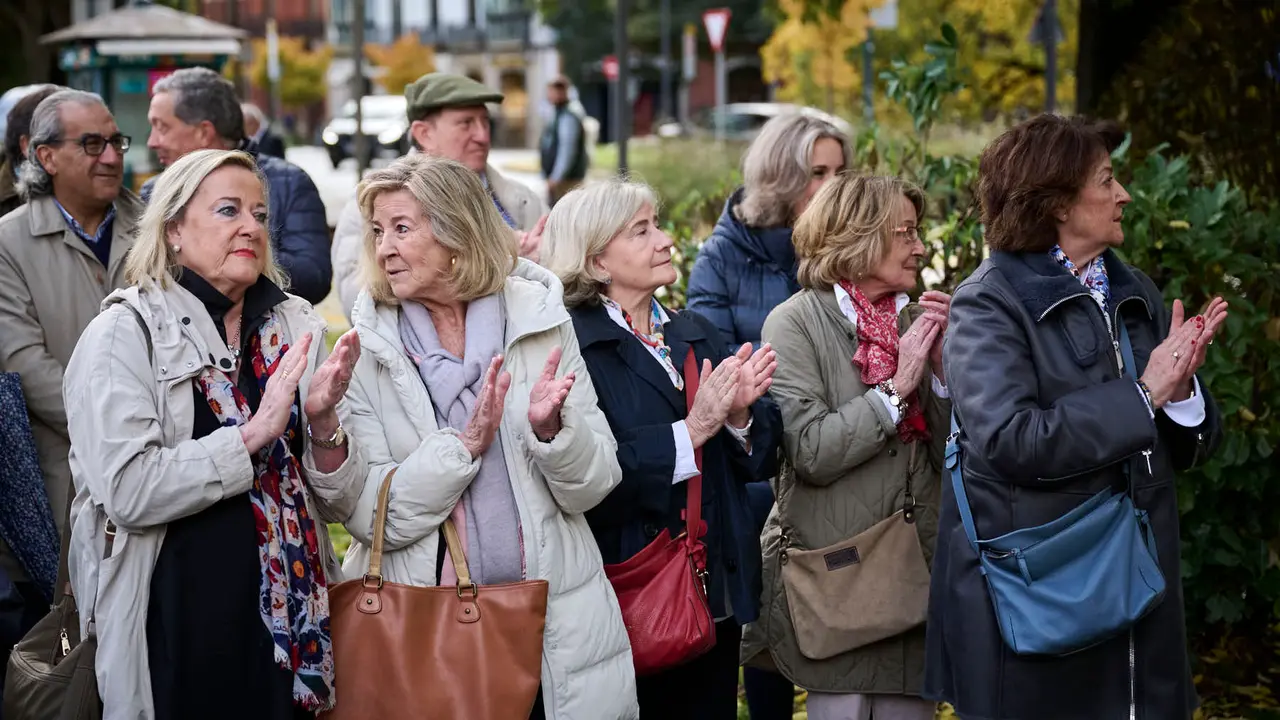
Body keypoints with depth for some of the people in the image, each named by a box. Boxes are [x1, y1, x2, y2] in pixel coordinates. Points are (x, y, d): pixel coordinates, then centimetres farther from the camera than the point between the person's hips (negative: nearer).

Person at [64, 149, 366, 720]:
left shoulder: (297, 329, 7)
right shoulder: (125, 333, -5)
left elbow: (341, 504, 6)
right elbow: (126, 490, -18)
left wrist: (323, 421, -12)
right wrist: (254, 433, -19)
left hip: (292, 622, 4)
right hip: (176, 625, -4)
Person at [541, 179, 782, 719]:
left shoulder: (697, 335, 11)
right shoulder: (570, 345, -11)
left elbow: (761, 461, 10)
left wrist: (740, 414, -10)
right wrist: (692, 431, -21)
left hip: (719, 596, 6)